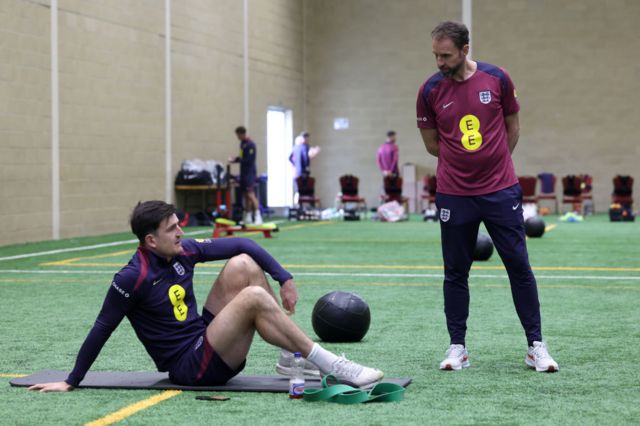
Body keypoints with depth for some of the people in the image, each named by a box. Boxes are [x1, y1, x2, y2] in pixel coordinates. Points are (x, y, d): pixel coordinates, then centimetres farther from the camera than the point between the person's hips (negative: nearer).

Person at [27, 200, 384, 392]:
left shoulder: (183, 252, 2)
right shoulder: (133, 278, -18)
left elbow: (241, 244, 8)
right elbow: (102, 330, -12)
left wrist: (285, 279, 0)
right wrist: (72, 382, -6)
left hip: (211, 344, 8)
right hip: (190, 367, -8)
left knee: (241, 264, -7)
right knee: (254, 298, -26)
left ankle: (295, 358, -7)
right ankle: (333, 368, -23)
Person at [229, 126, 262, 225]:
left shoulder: (250, 144, -15)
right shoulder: (242, 143, 13)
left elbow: (249, 160, -19)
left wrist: (236, 160, -16)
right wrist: (235, 159, 3)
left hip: (249, 173, -9)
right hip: (243, 172, 9)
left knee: (251, 195, -15)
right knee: (245, 195, 10)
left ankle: (258, 217, -17)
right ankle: (248, 218, 14)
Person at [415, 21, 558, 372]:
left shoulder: (497, 78, -3)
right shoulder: (430, 90, -3)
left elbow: (512, 126, 10)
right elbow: (431, 143, 7)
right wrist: (462, 161, 8)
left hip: (501, 191, 0)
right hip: (454, 195, 0)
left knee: (519, 266, 2)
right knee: (455, 273, 5)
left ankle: (536, 345, 10)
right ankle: (457, 347, 15)